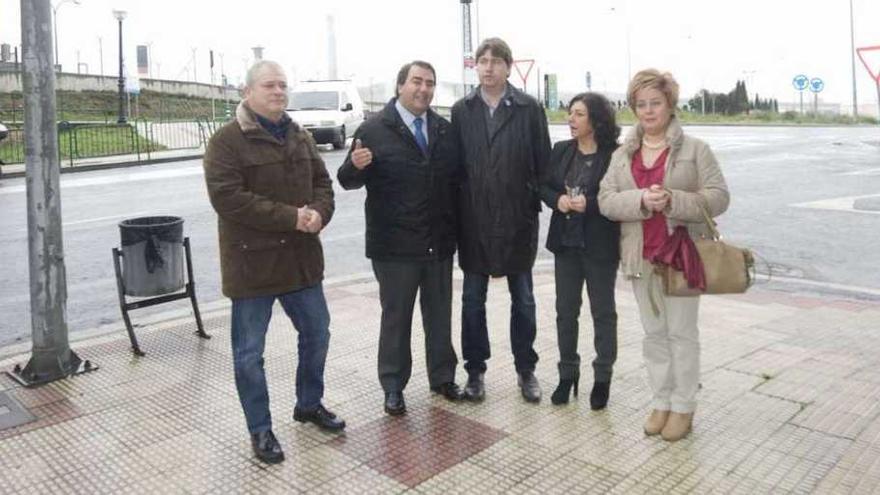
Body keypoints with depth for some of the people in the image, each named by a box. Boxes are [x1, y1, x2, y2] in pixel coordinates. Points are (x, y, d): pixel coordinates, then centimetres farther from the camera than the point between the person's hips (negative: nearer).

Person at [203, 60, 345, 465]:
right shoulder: (227, 140, -10)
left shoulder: (300, 137, 11)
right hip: (251, 261, -6)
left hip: (301, 257, 6)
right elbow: (227, 197, -21)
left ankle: (309, 404, 38)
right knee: (249, 351, 4)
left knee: (316, 334, 17)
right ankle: (260, 429, 21)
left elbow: (322, 182, 12)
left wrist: (319, 213, -12)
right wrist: (291, 217, -22)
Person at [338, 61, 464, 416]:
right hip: (395, 244, -4)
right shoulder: (374, 129, -6)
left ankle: (442, 377, 32)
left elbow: (456, 177, 10)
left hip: (440, 241, 4)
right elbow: (348, 181, -8)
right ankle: (393, 386, 23)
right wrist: (355, 165, -29)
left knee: (440, 314, 15)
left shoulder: (444, 129, 7)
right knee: (396, 316, 9)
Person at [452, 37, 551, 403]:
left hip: (518, 219, -1)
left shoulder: (529, 109, -2)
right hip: (473, 220, 2)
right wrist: (455, 209, -2)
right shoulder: (461, 111, 4)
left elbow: (543, 162, -2)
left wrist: (538, 202, -7)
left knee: (522, 298, 11)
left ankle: (526, 370, 26)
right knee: (473, 298, 9)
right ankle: (475, 370, 24)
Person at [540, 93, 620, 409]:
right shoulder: (561, 151, 6)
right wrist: (557, 200, -10)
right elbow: (544, 186, 10)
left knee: (603, 311, 8)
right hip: (566, 242, 5)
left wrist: (589, 204, -22)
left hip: (600, 245, -5)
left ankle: (603, 377, 21)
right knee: (565, 310, 11)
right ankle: (568, 373, 25)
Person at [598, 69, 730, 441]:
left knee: (681, 332, 5)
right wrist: (641, 199, -20)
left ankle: (683, 407, 18)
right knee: (654, 333, 12)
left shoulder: (694, 149, -2)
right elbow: (605, 200, -1)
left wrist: (674, 200, -22)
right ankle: (661, 402, 25)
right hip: (641, 257, 4)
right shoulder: (622, 154, 9)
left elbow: (718, 197, -6)